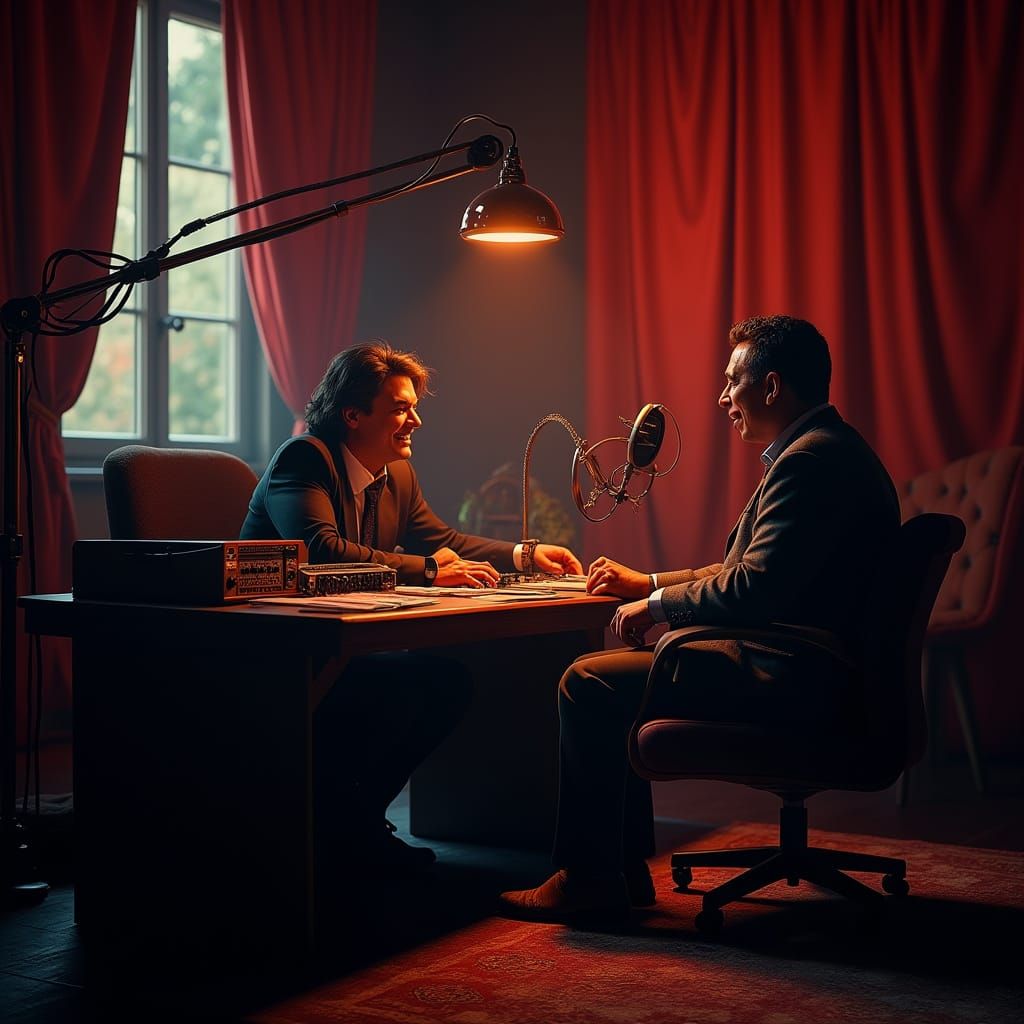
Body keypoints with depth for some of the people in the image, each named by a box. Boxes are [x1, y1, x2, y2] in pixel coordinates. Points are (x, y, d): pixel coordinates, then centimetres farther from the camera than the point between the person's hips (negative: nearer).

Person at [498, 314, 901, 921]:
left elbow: (753, 589, -25)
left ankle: (591, 877, -1)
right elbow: (751, 572, 23)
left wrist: (656, 606, -10)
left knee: (590, 685, -12)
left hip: (792, 677, -11)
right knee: (616, 677, 16)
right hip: (801, 665, 11)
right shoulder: (824, 450, 17)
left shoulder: (814, 458, -18)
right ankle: (624, 867, 17)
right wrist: (649, 583, 17)